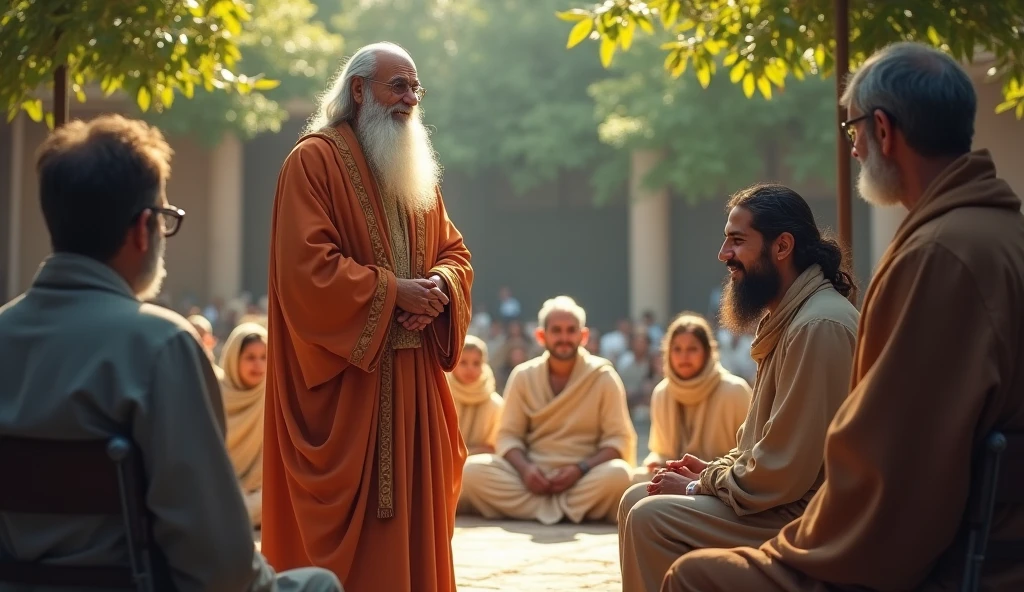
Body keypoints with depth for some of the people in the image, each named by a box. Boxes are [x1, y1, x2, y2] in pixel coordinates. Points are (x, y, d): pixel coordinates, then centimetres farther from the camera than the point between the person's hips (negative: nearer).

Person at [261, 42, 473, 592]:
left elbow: (454, 252, 16)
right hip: (345, 382, -7)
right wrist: (392, 291, -17)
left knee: (414, 515, 9)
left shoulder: (416, 169, 17)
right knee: (352, 526, -4)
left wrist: (440, 285, -6)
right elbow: (306, 267, -17)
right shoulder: (314, 160, -7)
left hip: (413, 381, 7)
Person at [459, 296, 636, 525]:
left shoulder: (603, 377, -1)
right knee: (472, 469, -24)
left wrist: (581, 468, -20)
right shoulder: (523, 376, 5)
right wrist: (524, 468, -17)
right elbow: (508, 435, 4)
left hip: (583, 480, -2)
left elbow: (618, 439, -3)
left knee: (618, 473, -34)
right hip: (534, 477, 2)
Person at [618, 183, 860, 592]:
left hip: (804, 516, -11)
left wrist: (698, 487, -11)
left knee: (651, 519, -19)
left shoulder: (818, 326, -21)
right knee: (637, 501, 8)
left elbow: (784, 471, -24)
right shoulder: (785, 318, 14)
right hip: (782, 498, 11)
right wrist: (714, 469, 6)